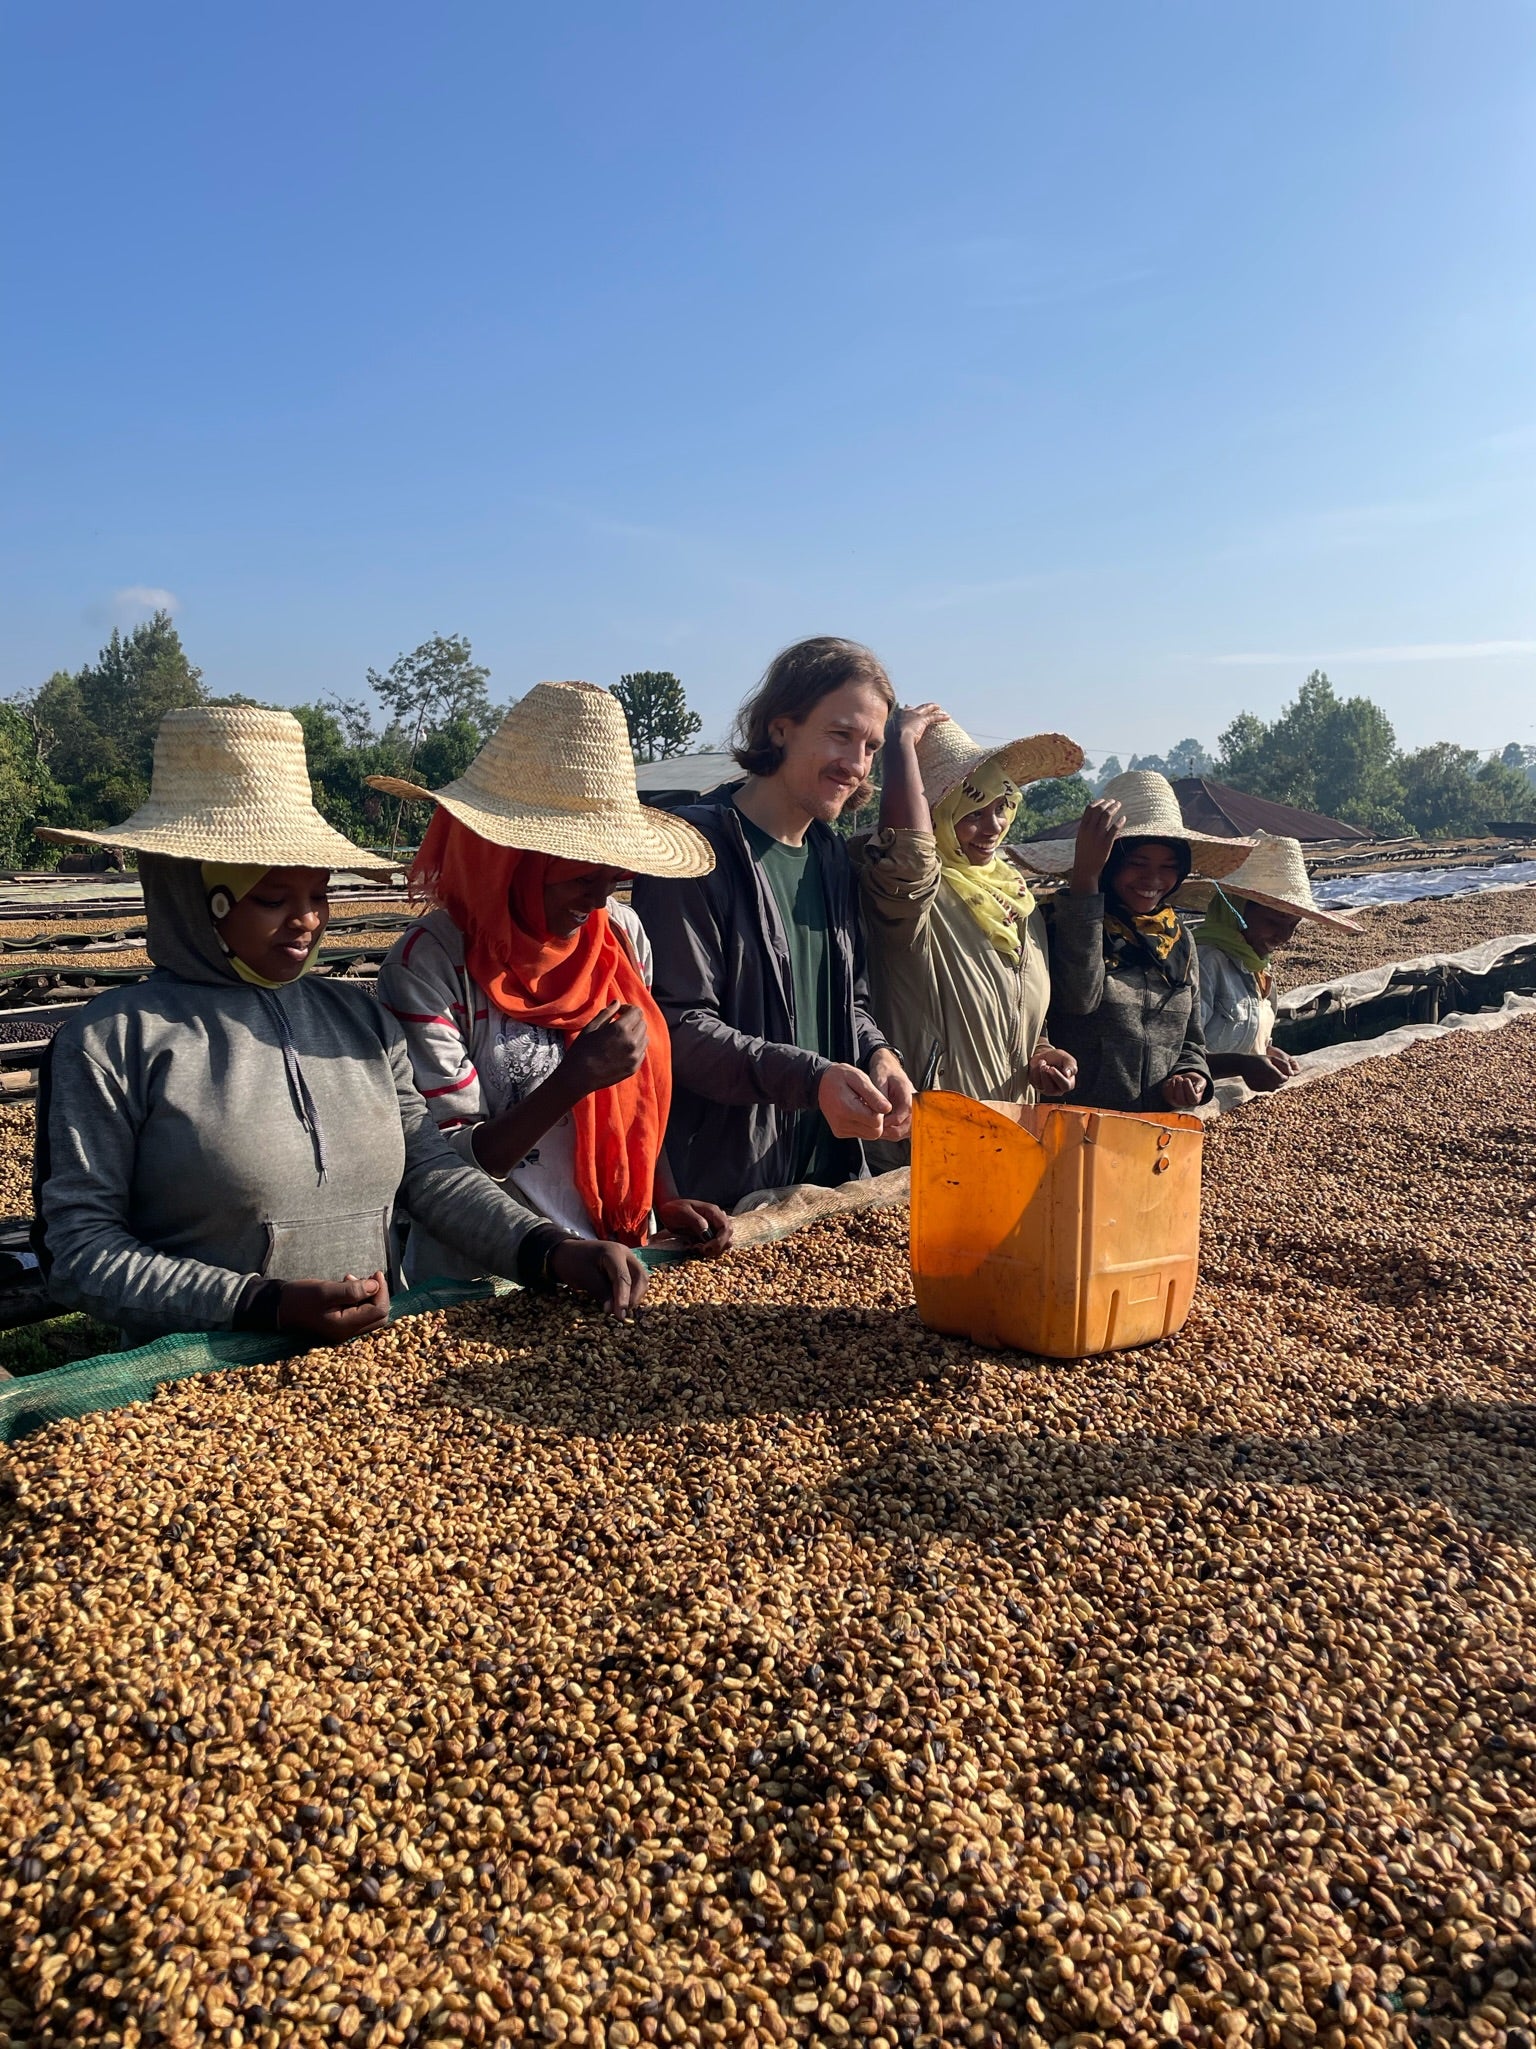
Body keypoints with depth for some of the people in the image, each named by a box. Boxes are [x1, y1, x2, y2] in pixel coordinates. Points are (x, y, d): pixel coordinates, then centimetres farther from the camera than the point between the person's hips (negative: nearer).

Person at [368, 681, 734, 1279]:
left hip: (618, 1261, 5)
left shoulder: (624, 935, 3)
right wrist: (577, 1078, -22)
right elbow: (443, 1168, -13)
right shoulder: (428, 964, -13)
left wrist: (665, 1203, 3)